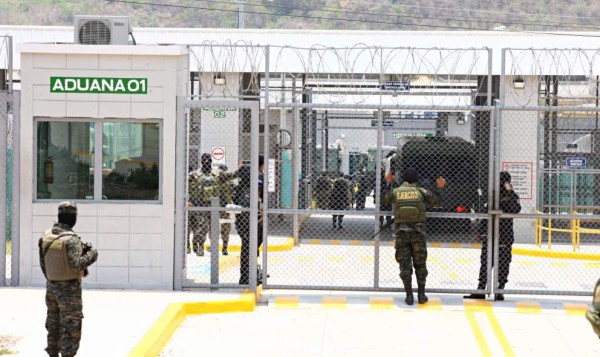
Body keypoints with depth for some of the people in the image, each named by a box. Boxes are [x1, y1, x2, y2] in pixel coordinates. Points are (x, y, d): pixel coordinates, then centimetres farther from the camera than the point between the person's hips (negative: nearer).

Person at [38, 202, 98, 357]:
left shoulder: (46, 236, 2)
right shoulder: (71, 239, -20)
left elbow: (43, 264, 9)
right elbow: (77, 264, -29)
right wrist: (91, 254, -12)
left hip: (51, 286, 7)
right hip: (69, 289, -7)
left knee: (53, 325, 17)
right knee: (70, 328, -1)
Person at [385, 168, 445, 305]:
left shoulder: (396, 191, 3)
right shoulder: (420, 191, 0)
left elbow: (386, 200, 22)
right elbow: (435, 200, 7)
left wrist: (388, 183, 34)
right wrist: (440, 188, 23)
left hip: (401, 232, 0)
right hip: (418, 231, 0)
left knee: (404, 263, 3)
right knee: (420, 263, 10)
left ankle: (409, 296, 0)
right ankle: (421, 295, 10)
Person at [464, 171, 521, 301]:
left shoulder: (512, 196, -4)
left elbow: (516, 209, -25)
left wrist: (510, 192, -29)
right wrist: (481, 232, 17)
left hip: (505, 236, -5)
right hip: (490, 234, 5)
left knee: (503, 263, 0)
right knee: (485, 261, 7)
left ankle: (499, 291, 7)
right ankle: (480, 290, 12)